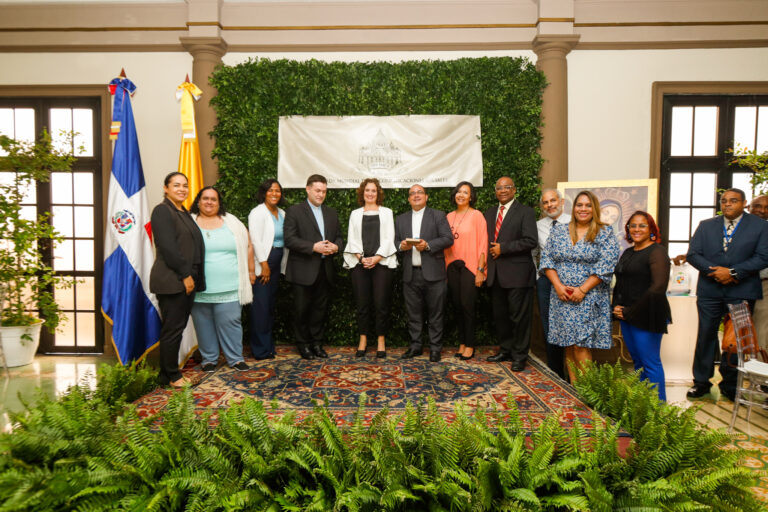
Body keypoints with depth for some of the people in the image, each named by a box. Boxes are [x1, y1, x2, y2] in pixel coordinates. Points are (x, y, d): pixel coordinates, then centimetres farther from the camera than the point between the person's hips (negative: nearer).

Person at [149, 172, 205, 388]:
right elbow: (168, 247, -16)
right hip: (170, 280, -8)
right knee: (172, 328, -2)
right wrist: (185, 275, -16)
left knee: (178, 327, 12)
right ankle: (170, 376, 9)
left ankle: (170, 372, 21)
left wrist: (192, 276, 13)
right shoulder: (162, 211, -8)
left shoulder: (185, 213, 19)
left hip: (186, 279, 9)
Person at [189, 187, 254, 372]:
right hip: (200, 287, 0)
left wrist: (250, 271, 9)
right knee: (204, 324, 8)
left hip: (229, 286, 0)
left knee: (230, 322, 2)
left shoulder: (232, 222, 9)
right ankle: (209, 359, 22)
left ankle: (235, 358, 15)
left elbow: (247, 246, 12)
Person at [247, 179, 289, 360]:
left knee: (271, 304, 11)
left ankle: (268, 345, 20)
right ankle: (260, 350, 2)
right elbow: (256, 240, -13)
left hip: (276, 264, 7)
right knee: (261, 306, -6)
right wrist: (264, 265, -16)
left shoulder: (282, 213, 15)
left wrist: (281, 265, 10)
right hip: (261, 264, -7)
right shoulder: (258, 212, -7)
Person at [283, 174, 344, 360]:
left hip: (325, 270, 5)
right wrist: (314, 247, -19)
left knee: (320, 309, 11)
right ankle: (303, 345, 18)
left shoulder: (331, 213, 15)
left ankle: (317, 343, 23)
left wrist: (336, 246, -5)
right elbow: (289, 239, -11)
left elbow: (339, 236, 19)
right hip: (303, 270, -5)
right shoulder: (294, 211, -2)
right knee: (302, 310, 4)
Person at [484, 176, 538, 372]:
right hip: (496, 273, 6)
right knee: (500, 315, 13)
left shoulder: (525, 212, -3)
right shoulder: (490, 213, 16)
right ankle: (505, 350, 27)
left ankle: (519, 356, 13)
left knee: (519, 316, 1)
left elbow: (531, 241, -13)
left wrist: (503, 248, -14)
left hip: (517, 273, -6)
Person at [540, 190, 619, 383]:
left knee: (580, 345, -7)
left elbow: (606, 266, -7)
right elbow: (547, 259, 6)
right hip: (562, 297, 3)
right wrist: (558, 285, -7)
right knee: (568, 345, 7)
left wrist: (582, 290, -14)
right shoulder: (559, 231, 9)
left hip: (589, 298, -3)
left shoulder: (605, 234, 0)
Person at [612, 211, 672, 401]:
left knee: (650, 363, -1)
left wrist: (631, 312, -16)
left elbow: (658, 287, -19)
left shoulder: (657, 252, -9)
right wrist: (616, 306, 5)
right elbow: (619, 282, 23)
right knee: (637, 361, 15)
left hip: (646, 318, -8)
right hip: (626, 316, 8)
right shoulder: (627, 253, 16)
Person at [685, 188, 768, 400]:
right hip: (710, 291, 2)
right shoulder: (706, 225, 9)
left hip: (741, 292, -1)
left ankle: (730, 386, 20)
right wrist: (714, 271, -13)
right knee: (706, 336, 6)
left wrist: (733, 272, -16)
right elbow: (692, 254, 3)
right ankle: (701, 382, 17)